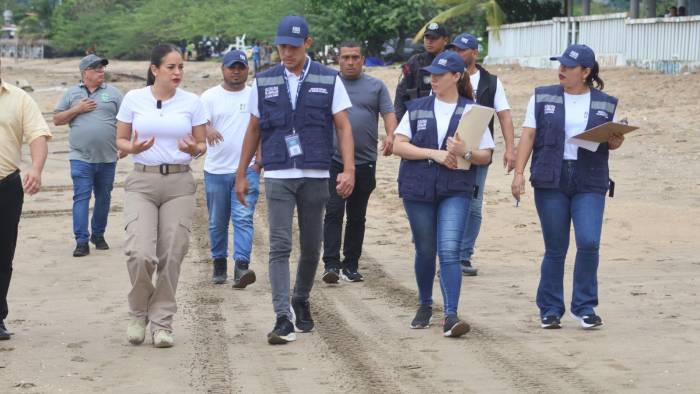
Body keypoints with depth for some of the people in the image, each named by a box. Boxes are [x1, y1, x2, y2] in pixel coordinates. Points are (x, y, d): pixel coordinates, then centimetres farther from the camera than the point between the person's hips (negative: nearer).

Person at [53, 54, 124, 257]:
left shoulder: (113, 93, 7)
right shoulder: (71, 93, 7)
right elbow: (57, 119, 7)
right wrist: (77, 109, -6)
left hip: (107, 157, 2)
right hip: (81, 158, -2)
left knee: (103, 198, 11)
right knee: (81, 197, -9)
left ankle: (98, 235, 26)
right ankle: (81, 241, -11)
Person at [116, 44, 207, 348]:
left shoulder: (192, 102, 3)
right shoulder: (133, 99, 2)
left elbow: (202, 145, 8)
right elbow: (120, 140, 8)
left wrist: (194, 149, -15)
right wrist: (132, 147, -14)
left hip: (179, 183, 1)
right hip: (142, 181, -1)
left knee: (171, 257, 0)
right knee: (140, 253, -15)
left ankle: (161, 322, 14)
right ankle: (138, 313, 11)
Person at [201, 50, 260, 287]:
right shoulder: (210, 96, 4)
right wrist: (208, 130, -32)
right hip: (216, 170, 1)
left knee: (243, 219, -13)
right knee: (217, 222, 9)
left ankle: (242, 266, -20)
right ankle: (219, 264, 22)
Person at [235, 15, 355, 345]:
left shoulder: (329, 80, 2)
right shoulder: (264, 82, 6)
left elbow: (343, 127, 0)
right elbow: (254, 129, 12)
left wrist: (348, 170, -11)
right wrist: (241, 174, 12)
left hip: (315, 176, 0)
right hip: (278, 176, 0)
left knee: (311, 247, 10)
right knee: (280, 246, -9)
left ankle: (301, 302, 31)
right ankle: (283, 318, -13)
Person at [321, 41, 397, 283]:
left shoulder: (376, 86, 12)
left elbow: (388, 113, 4)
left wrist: (390, 136, -16)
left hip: (365, 162, 2)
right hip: (334, 160, -2)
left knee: (357, 216, 8)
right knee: (333, 212, -11)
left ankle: (351, 265, 15)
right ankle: (331, 264, -13)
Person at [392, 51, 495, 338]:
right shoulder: (417, 108, 8)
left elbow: (486, 155, 3)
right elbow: (398, 145, 0)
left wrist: (464, 152, -19)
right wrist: (434, 154, -12)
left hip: (456, 190, -2)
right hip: (418, 189, 2)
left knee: (449, 250, -16)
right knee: (425, 250, 12)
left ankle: (450, 315, -18)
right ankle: (425, 306, 32)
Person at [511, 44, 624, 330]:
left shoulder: (605, 104, 8)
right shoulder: (543, 98, 7)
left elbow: (610, 141, 16)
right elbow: (528, 135, 4)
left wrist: (615, 143, -8)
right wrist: (519, 172, -5)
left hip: (590, 183, 0)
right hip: (550, 181, 0)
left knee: (589, 243, -13)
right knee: (555, 249, 3)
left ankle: (584, 307, 2)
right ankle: (550, 310, 15)